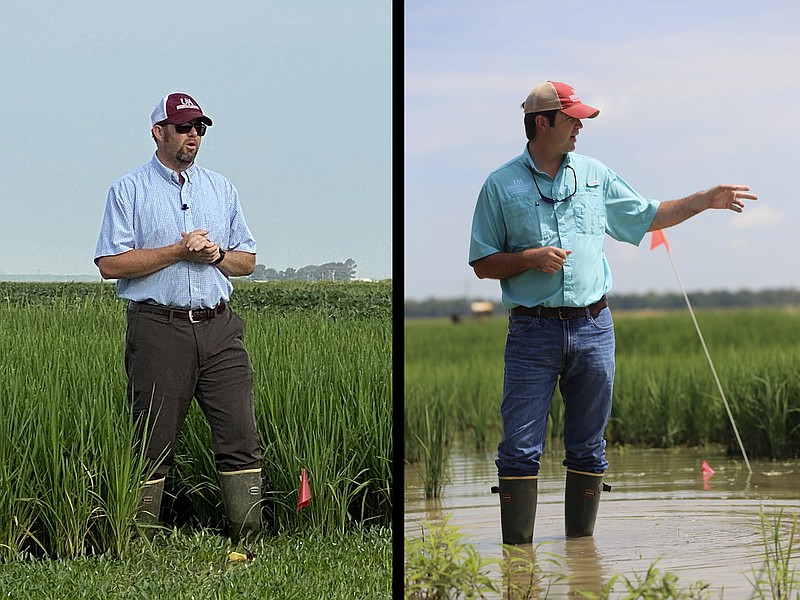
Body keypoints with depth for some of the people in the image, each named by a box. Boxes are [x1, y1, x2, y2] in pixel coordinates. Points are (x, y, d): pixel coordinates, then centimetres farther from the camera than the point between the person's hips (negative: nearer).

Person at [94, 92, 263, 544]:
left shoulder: (221, 189, 18)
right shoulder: (129, 190, 4)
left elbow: (248, 260, 19)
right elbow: (110, 264, -6)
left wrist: (216, 255, -3)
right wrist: (177, 252, -11)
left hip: (219, 327, 4)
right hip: (159, 330, -4)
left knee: (241, 435, -3)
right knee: (153, 444, -1)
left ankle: (250, 540, 1)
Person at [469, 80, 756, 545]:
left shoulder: (595, 175, 13)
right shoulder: (501, 185, 2)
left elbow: (649, 217, 21)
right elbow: (483, 264, 3)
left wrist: (708, 200, 14)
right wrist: (531, 258, -12)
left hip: (593, 328, 4)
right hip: (533, 331, -3)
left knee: (589, 446, 7)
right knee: (520, 446, -6)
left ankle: (581, 541, 16)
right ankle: (517, 549, -2)